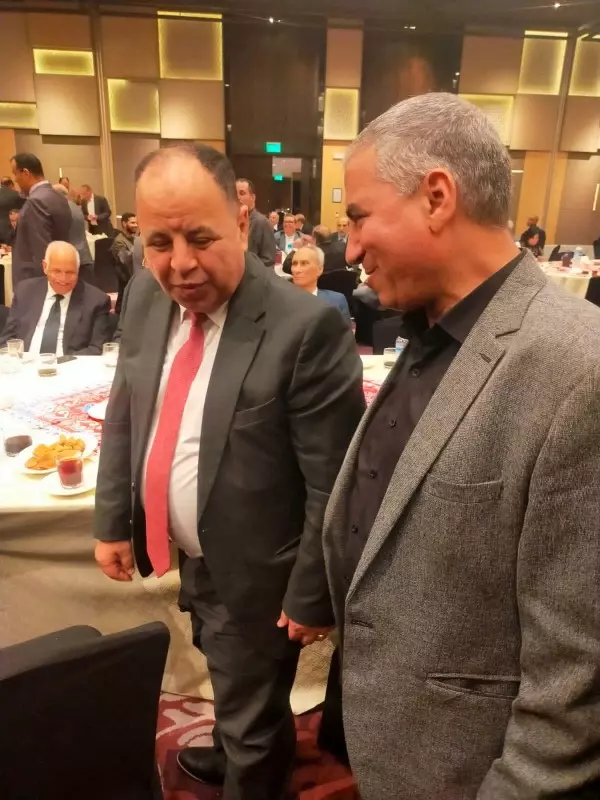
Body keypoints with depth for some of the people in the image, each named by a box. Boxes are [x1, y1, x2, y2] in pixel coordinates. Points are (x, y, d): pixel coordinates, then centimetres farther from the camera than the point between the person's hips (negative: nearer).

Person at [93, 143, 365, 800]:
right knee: (229, 686, 34)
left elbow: (333, 488, -21)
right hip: (191, 558, 7)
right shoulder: (146, 297, -6)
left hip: (256, 575, -6)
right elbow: (124, 413, 5)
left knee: (254, 720, 20)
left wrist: (310, 596, -13)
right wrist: (112, 521, 6)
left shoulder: (307, 328, -28)